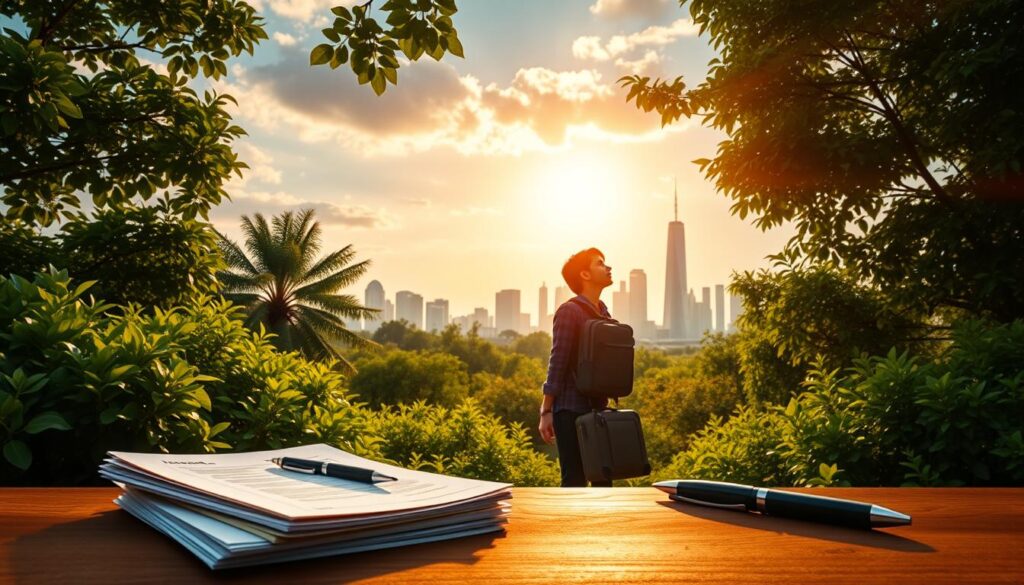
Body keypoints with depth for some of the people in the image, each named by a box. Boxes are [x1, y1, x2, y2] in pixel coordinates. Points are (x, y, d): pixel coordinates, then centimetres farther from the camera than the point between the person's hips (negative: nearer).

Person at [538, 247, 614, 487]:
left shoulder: (603, 311, 12)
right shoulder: (569, 311, -11)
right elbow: (557, 364, -14)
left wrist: (605, 402, 15)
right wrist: (546, 412, -15)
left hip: (597, 409, 7)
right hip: (571, 410, -7)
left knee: (603, 477, 11)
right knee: (574, 481, -3)